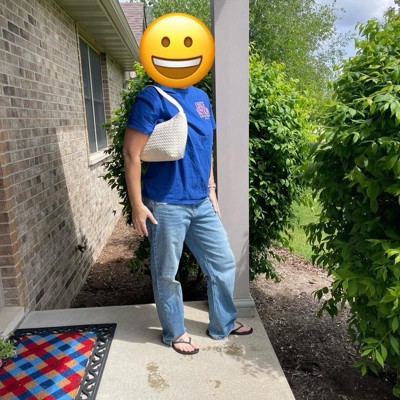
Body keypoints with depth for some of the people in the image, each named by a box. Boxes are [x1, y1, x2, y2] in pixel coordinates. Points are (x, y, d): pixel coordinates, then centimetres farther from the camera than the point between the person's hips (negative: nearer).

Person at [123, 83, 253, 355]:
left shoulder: (201, 97, 10)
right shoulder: (152, 98, -12)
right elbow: (132, 153, -14)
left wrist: (211, 189, 15)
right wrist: (137, 205, -15)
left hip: (202, 203, 7)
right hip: (167, 206, -7)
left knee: (223, 262, 14)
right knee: (167, 273, 10)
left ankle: (223, 324, 35)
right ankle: (175, 332, 32)